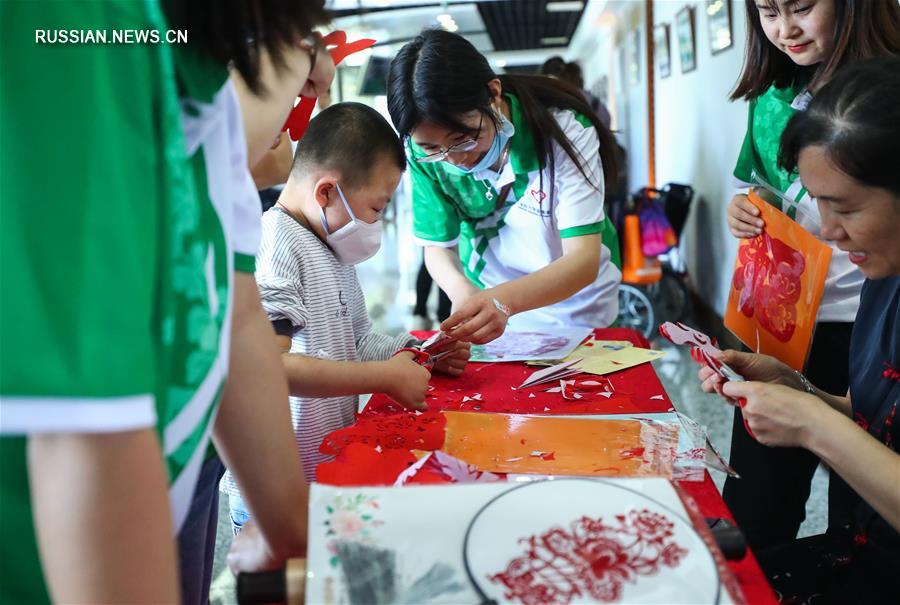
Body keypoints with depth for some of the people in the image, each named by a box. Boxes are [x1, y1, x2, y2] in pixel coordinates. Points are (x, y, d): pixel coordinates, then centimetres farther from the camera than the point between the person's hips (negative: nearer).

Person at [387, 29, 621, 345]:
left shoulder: (565, 130, -28)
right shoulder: (426, 152, -20)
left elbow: (584, 260, -32)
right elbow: (438, 246, -12)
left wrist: (503, 299, -50)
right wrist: (462, 291, -35)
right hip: (486, 298, 2)